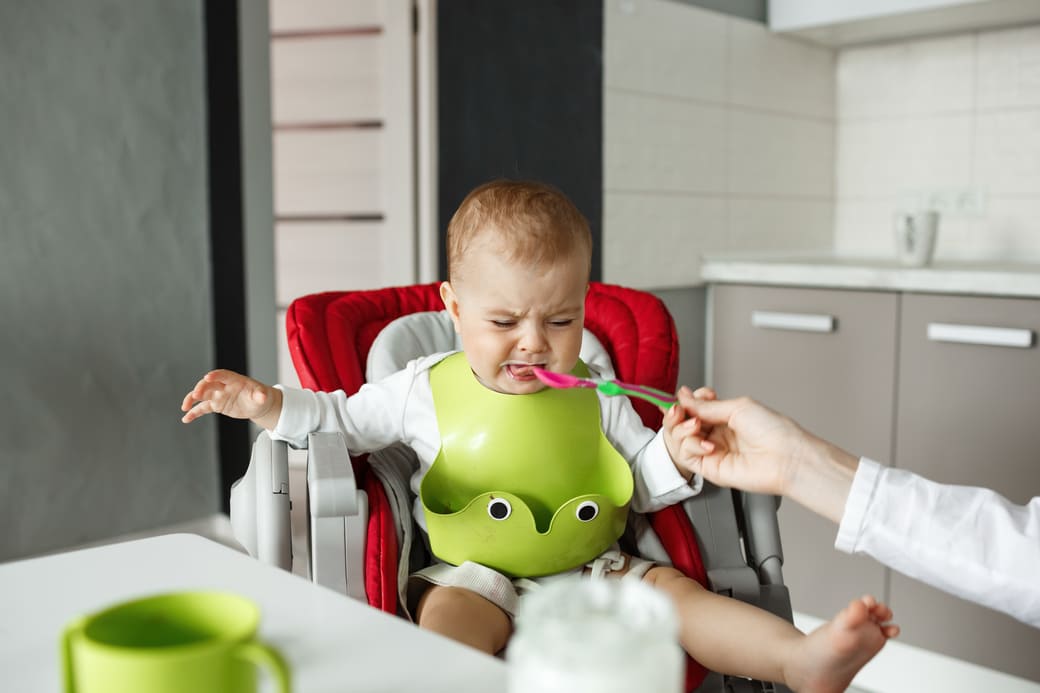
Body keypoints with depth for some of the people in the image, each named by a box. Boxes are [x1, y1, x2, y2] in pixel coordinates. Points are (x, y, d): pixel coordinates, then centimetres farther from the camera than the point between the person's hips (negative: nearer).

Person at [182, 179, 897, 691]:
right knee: (453, 614, -33)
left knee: (673, 589, -18)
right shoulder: (423, 391, 1)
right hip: (477, 574, -2)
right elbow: (339, 420, 12)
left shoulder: (596, 396, 5)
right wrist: (266, 402, -3)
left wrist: (672, 454, -10)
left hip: (596, 569, 2)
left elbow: (643, 488, 11)